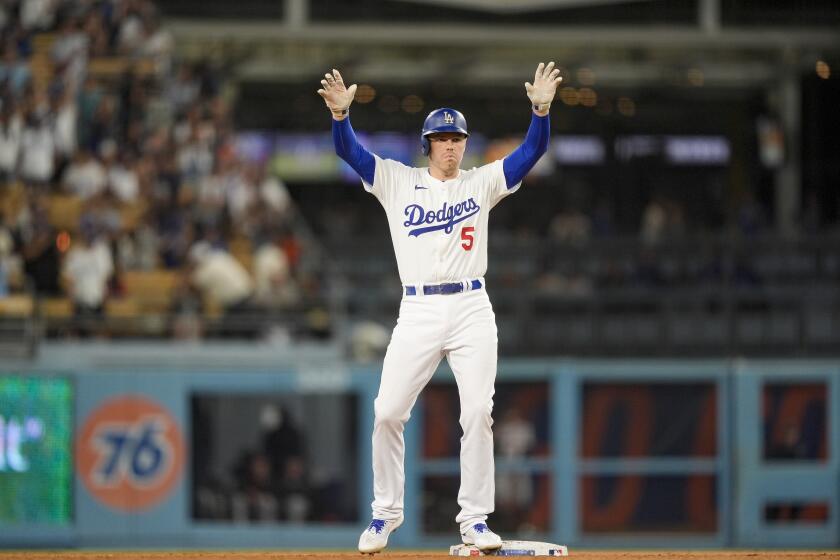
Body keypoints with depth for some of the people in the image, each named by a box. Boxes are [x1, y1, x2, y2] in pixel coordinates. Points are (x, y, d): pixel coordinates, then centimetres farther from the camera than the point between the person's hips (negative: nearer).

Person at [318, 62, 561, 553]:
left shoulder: (482, 183, 9)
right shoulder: (397, 181, 8)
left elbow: (532, 152, -2)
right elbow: (350, 151, -4)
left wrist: (541, 109, -20)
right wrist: (341, 113, -24)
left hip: (471, 310, 0)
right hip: (418, 312, 0)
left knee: (478, 414, -7)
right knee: (388, 413, -5)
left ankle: (475, 519, 1)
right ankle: (386, 513, 10)